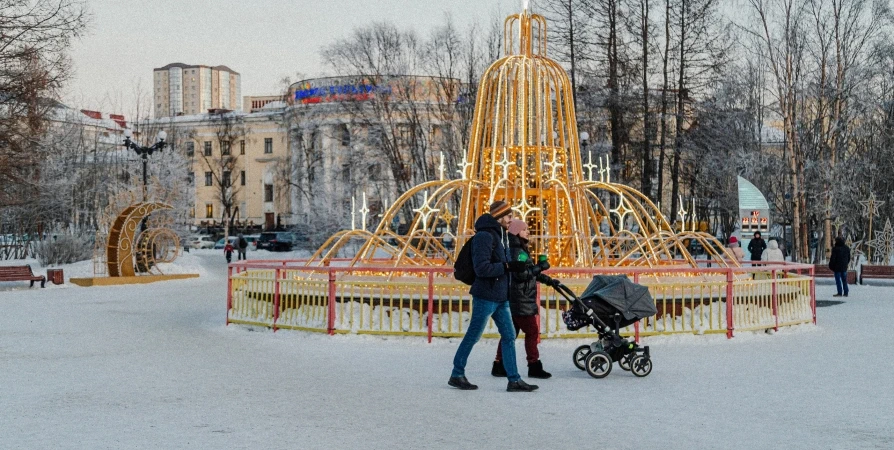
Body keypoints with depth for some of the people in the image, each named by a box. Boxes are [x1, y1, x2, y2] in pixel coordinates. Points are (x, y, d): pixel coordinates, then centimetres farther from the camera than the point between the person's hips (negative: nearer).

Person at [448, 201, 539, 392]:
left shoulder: (500, 235, 15)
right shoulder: (484, 236, -15)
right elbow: (482, 268, -23)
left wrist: (516, 267, 8)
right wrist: (508, 266, -23)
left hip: (501, 297, 9)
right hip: (485, 297, -9)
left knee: (509, 336, 7)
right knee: (472, 336, 1)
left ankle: (514, 380, 10)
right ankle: (457, 375, 14)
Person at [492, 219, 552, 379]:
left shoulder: (520, 250, 18)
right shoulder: (516, 251, -14)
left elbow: (529, 272, 25)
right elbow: (520, 274, -24)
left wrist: (545, 279, 16)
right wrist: (539, 268, -15)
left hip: (514, 300, 10)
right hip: (521, 300, -10)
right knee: (532, 332, -6)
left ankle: (499, 366, 12)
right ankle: (534, 366, -4)